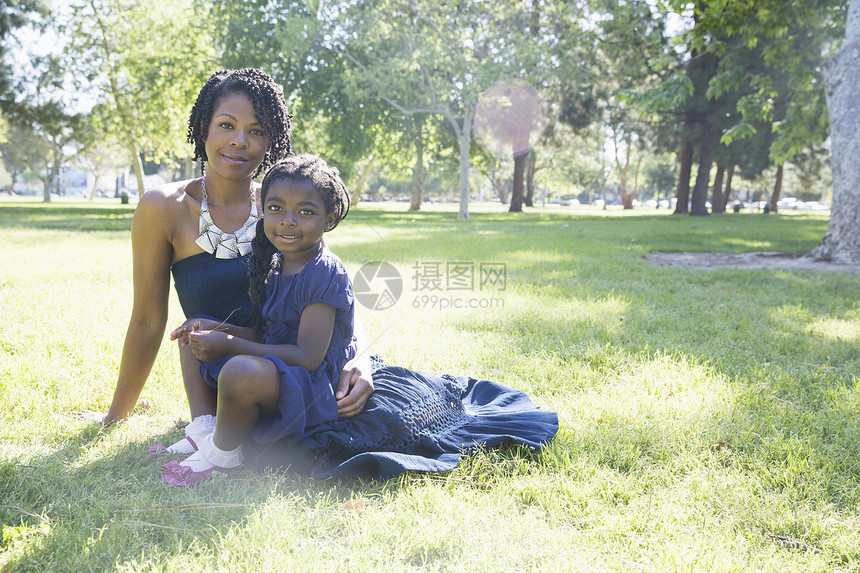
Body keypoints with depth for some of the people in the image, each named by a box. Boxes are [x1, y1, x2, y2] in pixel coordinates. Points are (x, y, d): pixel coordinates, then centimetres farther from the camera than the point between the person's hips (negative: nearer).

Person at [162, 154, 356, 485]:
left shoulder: (325, 274, -20)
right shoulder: (276, 265, 8)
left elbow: (308, 357, -26)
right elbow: (267, 336, 11)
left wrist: (231, 345, -24)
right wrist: (217, 329, -6)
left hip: (314, 389, -10)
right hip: (278, 375, 10)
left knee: (242, 372, -38)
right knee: (197, 332, 15)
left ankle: (222, 453, -9)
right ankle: (205, 429, 11)